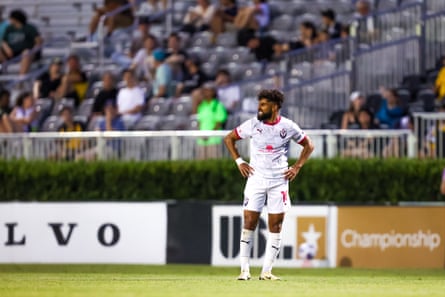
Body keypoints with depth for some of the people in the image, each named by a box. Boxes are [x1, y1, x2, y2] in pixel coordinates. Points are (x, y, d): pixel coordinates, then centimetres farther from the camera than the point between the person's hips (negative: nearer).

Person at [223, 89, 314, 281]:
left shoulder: (288, 127, -3)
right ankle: (245, 270, -1)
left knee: (275, 226, -1)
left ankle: (266, 271, 4)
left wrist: (297, 167, 2)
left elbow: (308, 146, 11)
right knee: (249, 223, -5)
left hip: (279, 180, 0)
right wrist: (239, 162, 2)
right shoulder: (252, 124, -3)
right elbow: (229, 139, 10)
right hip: (256, 178, 0)